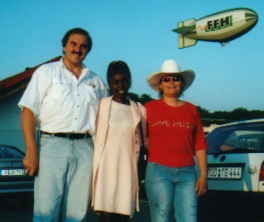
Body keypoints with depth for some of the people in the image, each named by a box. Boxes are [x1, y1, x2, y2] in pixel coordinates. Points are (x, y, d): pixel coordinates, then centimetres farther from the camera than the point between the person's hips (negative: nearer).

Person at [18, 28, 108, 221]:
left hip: (85, 148, 3)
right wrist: (31, 151, -10)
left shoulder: (96, 81, 19)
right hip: (53, 145, -3)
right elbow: (29, 111, 1)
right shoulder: (46, 72, 9)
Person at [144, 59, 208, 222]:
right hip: (158, 171, -2)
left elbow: (200, 145, 9)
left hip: (187, 173, 2)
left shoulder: (192, 110, 11)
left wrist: (203, 174, 4)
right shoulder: (150, 108, 5)